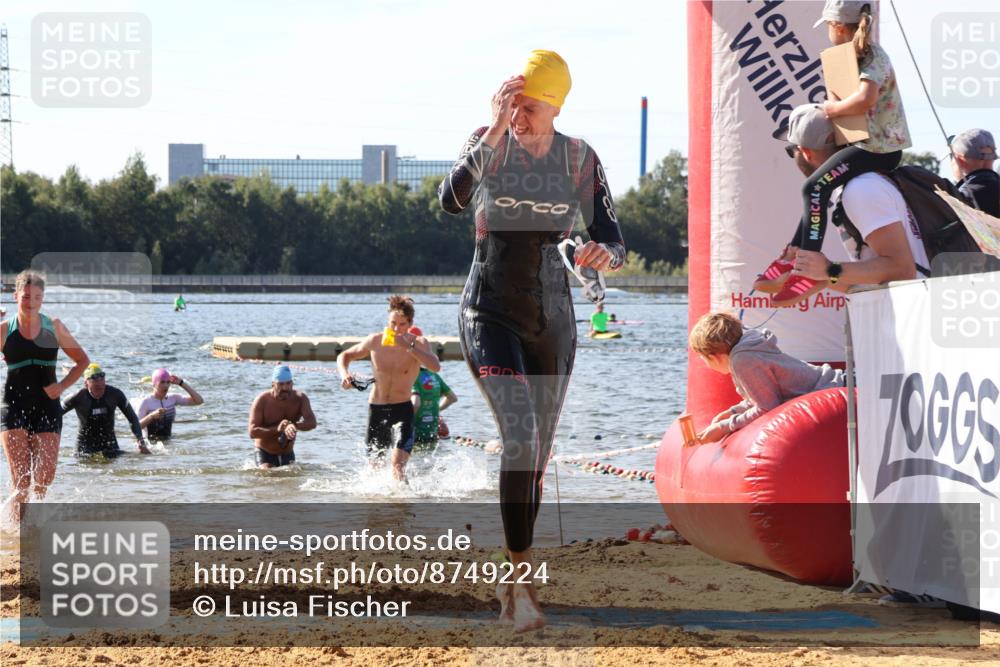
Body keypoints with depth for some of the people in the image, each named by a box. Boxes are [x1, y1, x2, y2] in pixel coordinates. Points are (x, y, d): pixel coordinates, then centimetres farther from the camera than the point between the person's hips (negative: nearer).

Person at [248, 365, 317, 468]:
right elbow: (252, 431, -25)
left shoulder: (300, 399, -10)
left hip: (287, 453, 4)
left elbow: (312, 422, -25)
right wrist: (277, 429, -41)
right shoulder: (262, 401, -18)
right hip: (265, 452, -4)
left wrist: (295, 426, -47)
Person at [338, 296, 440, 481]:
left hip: (402, 410, -3)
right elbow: (344, 356, 13)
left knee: (398, 462, -22)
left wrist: (409, 347, -33)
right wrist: (344, 374, -8)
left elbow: (435, 367, -28)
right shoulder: (375, 341, -1)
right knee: (374, 465, 14)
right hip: (376, 409, 3)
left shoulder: (418, 343, -8)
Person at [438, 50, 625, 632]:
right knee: (521, 438, -22)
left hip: (552, 321, 4)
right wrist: (496, 130, -33)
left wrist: (605, 253, -24)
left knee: (537, 456, 11)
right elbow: (451, 200, -27)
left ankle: (514, 584, 27)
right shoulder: (488, 144, -7)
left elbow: (615, 242, 0)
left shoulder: (578, 158, -1)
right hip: (491, 315, -4)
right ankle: (523, 579, -20)